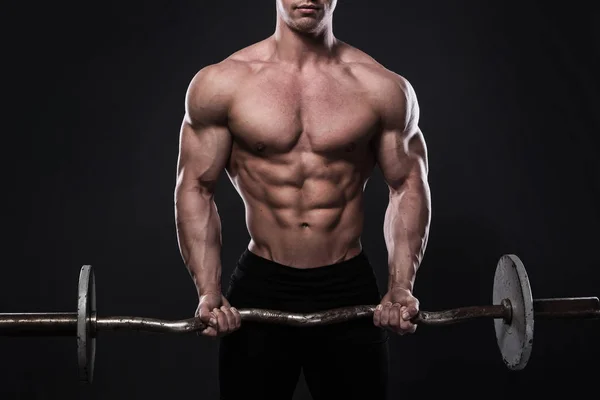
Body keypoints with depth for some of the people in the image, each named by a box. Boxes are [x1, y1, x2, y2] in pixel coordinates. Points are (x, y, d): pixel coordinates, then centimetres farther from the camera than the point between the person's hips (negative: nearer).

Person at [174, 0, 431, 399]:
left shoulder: (382, 88, -2)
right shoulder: (222, 83, -4)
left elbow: (408, 186, 4)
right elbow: (196, 188, 0)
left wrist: (402, 287, -7)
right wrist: (209, 292, -9)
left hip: (351, 290, 1)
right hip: (259, 290, 0)